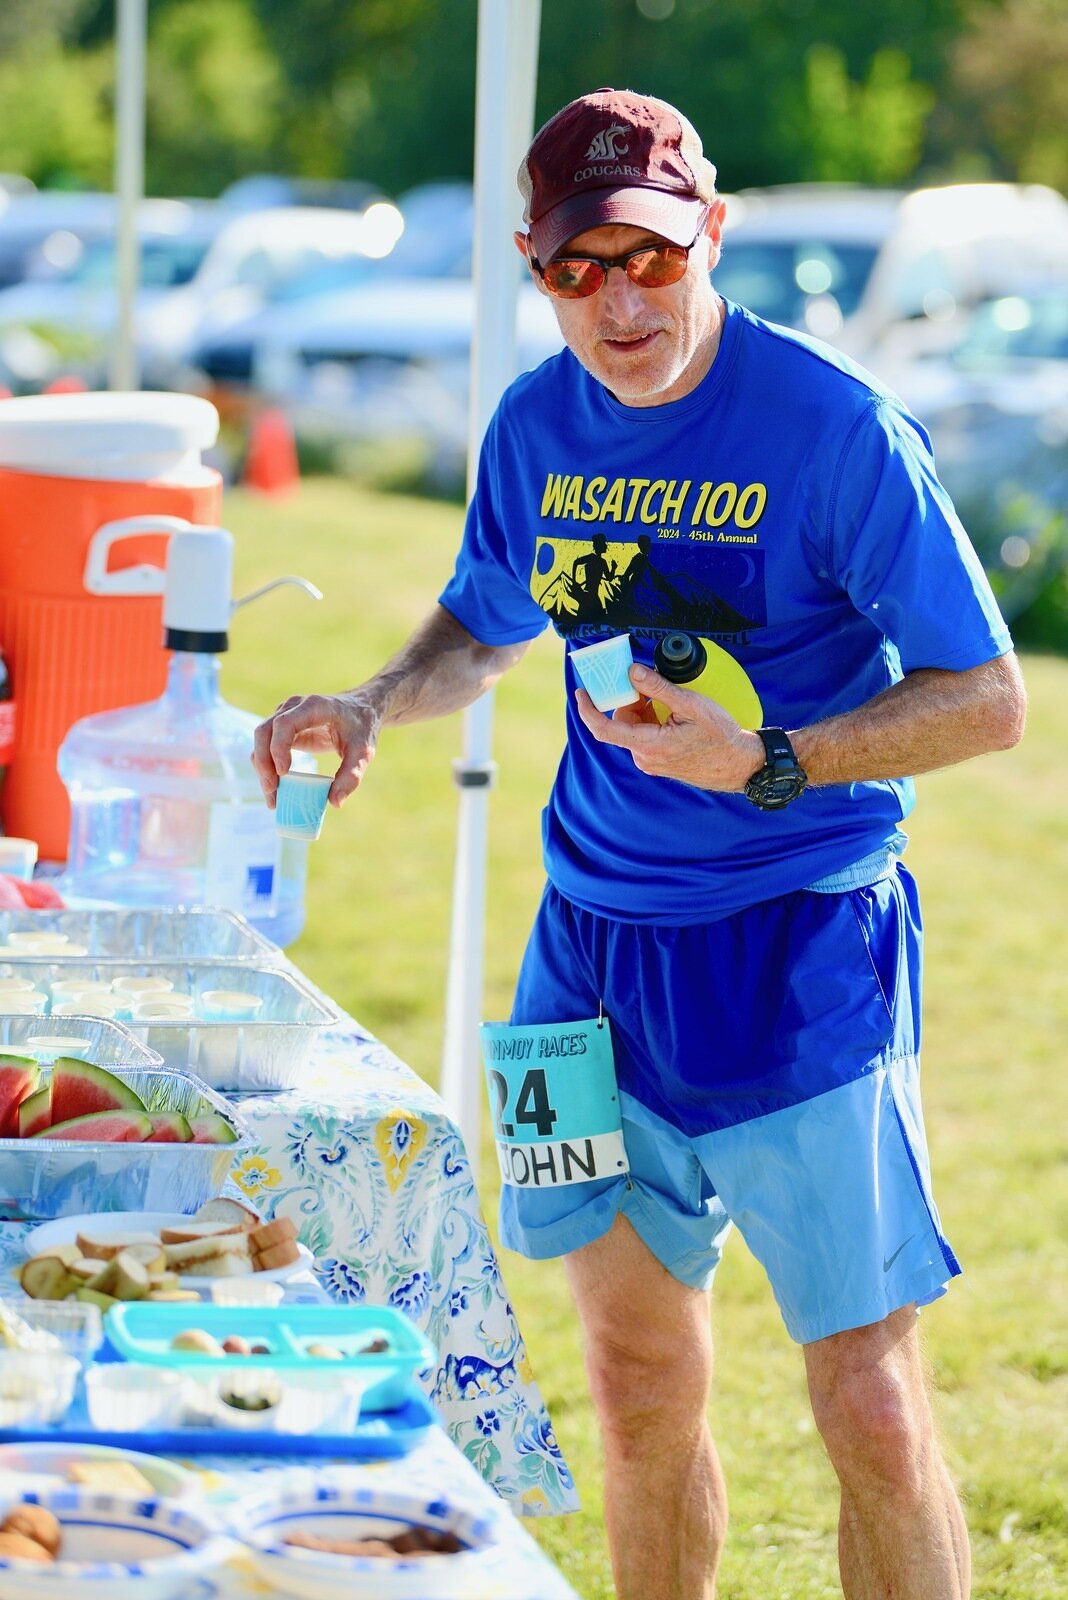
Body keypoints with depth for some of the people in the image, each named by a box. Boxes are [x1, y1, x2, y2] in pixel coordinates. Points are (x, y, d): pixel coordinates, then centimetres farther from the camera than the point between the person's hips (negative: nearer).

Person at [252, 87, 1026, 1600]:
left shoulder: (835, 427, -13)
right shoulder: (536, 425, 3)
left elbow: (987, 698, -11)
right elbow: (484, 624, 23)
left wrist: (764, 763, -23)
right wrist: (372, 708, 3)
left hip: (802, 950, -5)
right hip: (595, 943, 5)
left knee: (869, 1405, -7)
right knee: (641, 1388, 12)